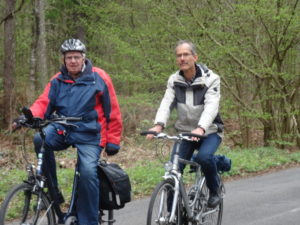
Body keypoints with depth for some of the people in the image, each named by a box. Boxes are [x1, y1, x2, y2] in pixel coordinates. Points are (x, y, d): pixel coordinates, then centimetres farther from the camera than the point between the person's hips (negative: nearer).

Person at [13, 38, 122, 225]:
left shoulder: (99, 78, 0)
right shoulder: (57, 81, 10)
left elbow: (112, 111, 2)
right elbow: (44, 104, -1)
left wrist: (113, 141, 0)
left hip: (89, 134, -3)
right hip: (62, 130, 3)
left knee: (88, 173, -22)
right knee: (40, 139, -28)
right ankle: (52, 191, -14)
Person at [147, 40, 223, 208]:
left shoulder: (211, 79, -13)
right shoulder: (174, 81, -1)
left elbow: (211, 106, -27)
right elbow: (166, 104, -15)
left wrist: (201, 128, -46)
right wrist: (159, 124, -37)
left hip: (209, 131, -3)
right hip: (185, 131, 4)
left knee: (204, 156, -33)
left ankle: (214, 191, -6)